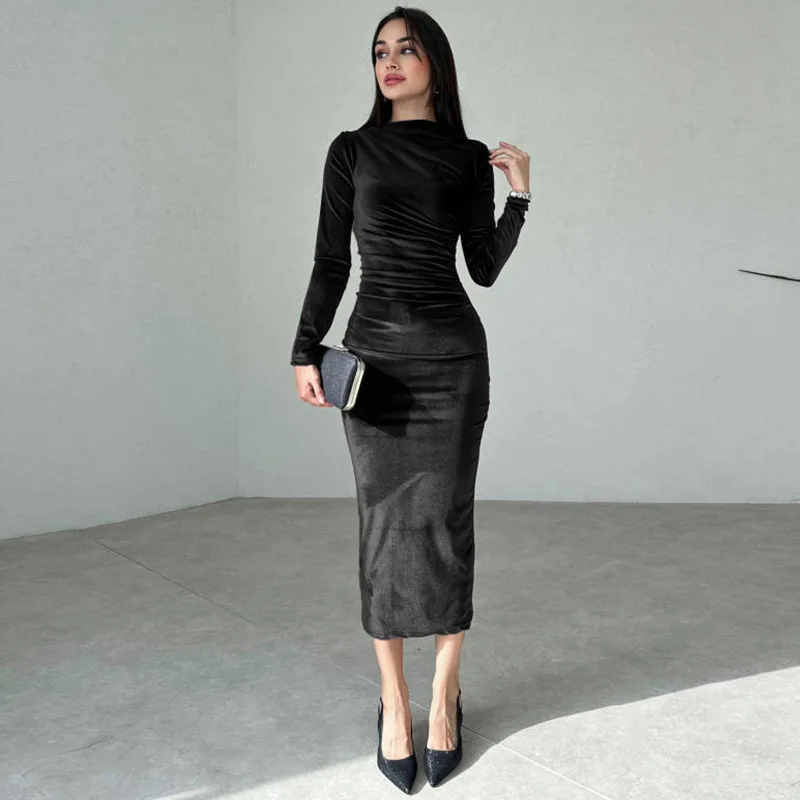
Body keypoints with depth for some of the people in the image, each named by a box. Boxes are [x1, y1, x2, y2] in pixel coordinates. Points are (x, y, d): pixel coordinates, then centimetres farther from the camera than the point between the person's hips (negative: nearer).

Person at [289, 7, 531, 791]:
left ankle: (444, 695, 18)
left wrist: (520, 193, -3)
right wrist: (305, 354, -5)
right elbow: (330, 262, 4)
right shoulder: (350, 150, 7)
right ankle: (393, 701, 16)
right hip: (374, 354, 0)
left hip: (453, 355, 0)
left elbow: (484, 270, 6)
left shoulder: (471, 158, 9)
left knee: (444, 523, 1)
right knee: (384, 526, 1)